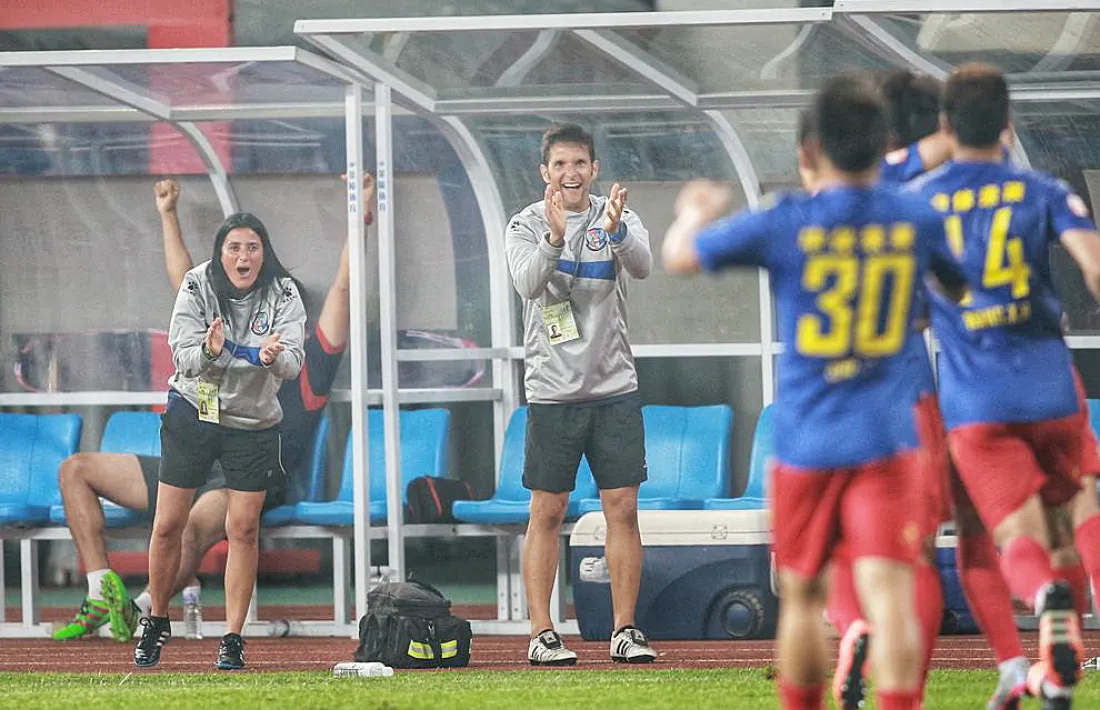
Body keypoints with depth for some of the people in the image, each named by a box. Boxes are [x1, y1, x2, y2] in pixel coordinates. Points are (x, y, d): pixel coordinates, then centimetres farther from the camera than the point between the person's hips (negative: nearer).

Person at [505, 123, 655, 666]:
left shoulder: (620, 220, 4)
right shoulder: (527, 225, -1)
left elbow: (643, 266, -16)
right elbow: (528, 283, -19)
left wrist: (615, 231, -36)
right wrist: (554, 237, -36)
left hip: (614, 389, 2)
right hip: (553, 391, -2)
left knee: (623, 509, 1)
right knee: (547, 513, 0)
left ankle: (625, 631, 7)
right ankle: (541, 634, 4)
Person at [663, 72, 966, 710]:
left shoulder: (786, 226, -6)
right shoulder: (918, 222, 0)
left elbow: (679, 257, 6)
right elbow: (966, 283, 20)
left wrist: (696, 213, 28)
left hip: (806, 442, 0)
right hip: (888, 438, 0)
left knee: (803, 597, 16)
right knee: (889, 594, -11)